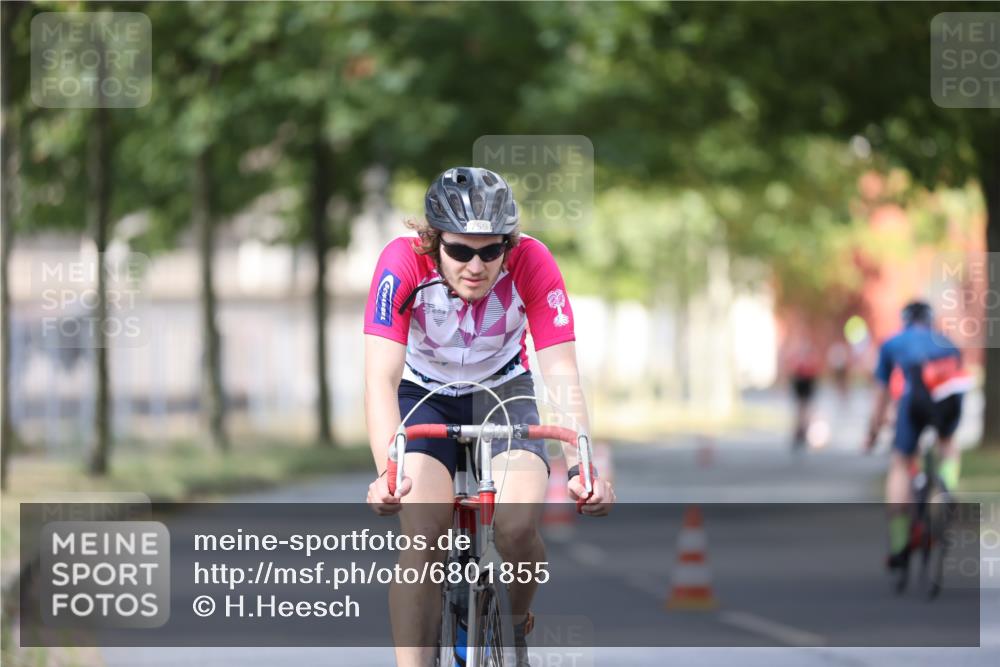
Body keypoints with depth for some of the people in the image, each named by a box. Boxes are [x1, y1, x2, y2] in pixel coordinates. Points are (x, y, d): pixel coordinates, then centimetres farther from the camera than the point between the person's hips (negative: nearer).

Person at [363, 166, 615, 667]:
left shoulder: (531, 264, -28)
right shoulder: (403, 263, -30)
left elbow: (562, 373, -30)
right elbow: (381, 376, -38)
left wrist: (582, 466, -46)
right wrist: (387, 472, -53)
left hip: (502, 391, 0)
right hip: (424, 395, 0)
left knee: (519, 526, -24)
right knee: (423, 537, -24)